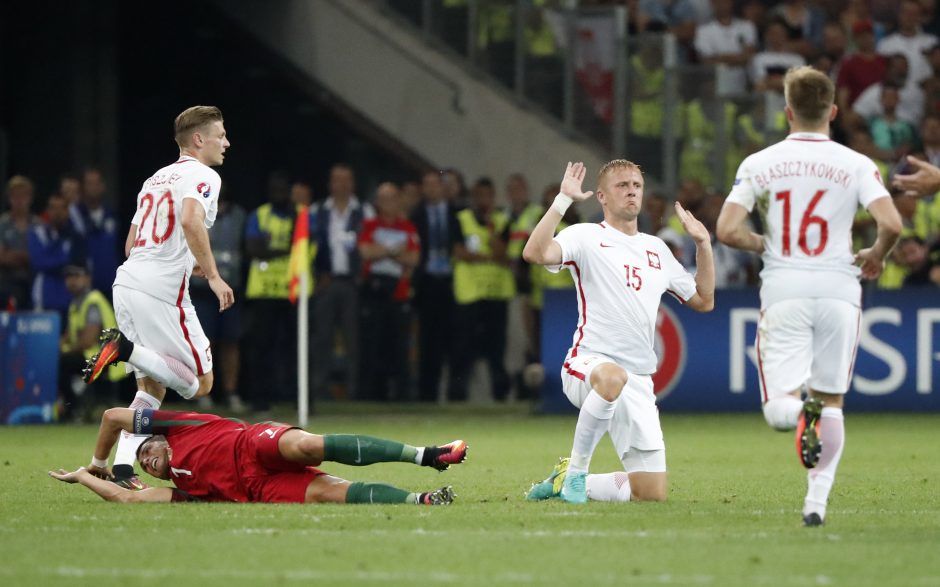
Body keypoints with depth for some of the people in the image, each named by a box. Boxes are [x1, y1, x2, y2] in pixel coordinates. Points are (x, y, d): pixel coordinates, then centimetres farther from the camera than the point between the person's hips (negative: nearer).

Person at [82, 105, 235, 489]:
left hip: (127, 282, 8)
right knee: (200, 384, -1)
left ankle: (122, 468, 0)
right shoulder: (203, 176, -2)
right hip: (163, 291, -8)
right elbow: (191, 221, -22)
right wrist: (213, 276, -20)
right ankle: (127, 349, -18)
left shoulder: (156, 179, 25)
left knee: (152, 386, 14)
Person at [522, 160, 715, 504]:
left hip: (638, 382, 6)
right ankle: (575, 471, -24)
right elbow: (535, 253, -17)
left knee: (653, 494, -1)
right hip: (588, 364, -6)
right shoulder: (586, 237, 3)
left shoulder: (657, 250, 21)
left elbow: (704, 301, 28)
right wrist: (563, 200, -17)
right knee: (613, 376, -45)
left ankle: (568, 483, 22)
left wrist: (703, 243, 20)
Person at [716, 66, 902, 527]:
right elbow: (891, 223, -12)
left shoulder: (758, 164, 2)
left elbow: (727, 231, -5)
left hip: (783, 290, 0)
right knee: (832, 400, 13)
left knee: (778, 409, -1)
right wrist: (875, 256, 10)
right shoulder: (855, 165, 0)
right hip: (837, 287, 0)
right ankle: (817, 500, 3)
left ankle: (802, 412, -36)